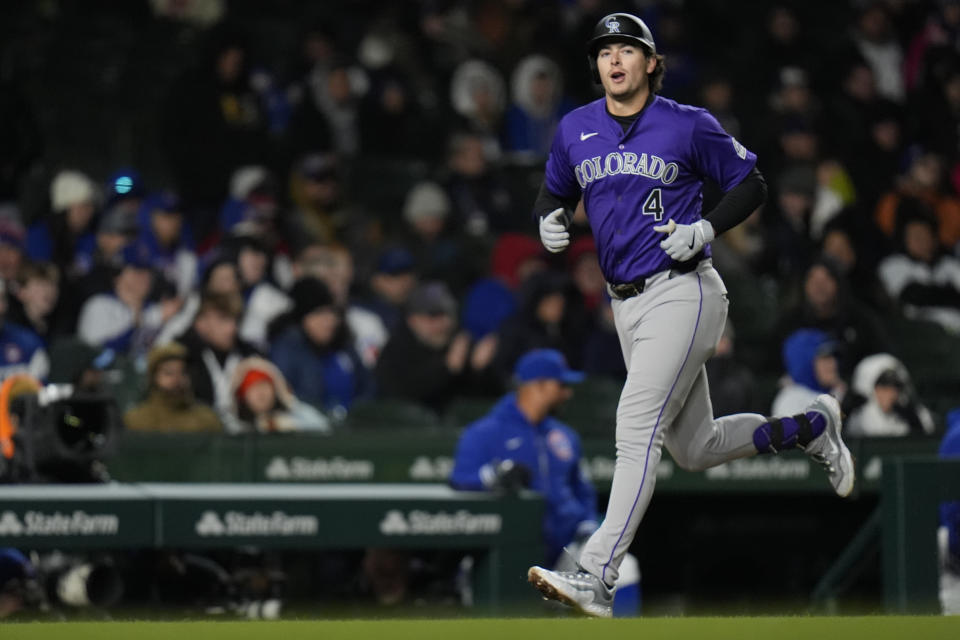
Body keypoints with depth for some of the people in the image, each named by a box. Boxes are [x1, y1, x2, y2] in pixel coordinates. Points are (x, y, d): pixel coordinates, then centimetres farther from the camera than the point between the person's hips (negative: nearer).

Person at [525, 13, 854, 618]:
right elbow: (555, 192, 22)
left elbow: (751, 185, 4)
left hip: (683, 293, -7)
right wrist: (551, 218, -2)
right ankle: (809, 425, 36)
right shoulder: (575, 129, 8)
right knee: (696, 449, 13)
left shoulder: (688, 126, -4)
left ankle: (597, 578, -25)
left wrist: (706, 229, -12)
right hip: (626, 305, 7)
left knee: (636, 429, -19)